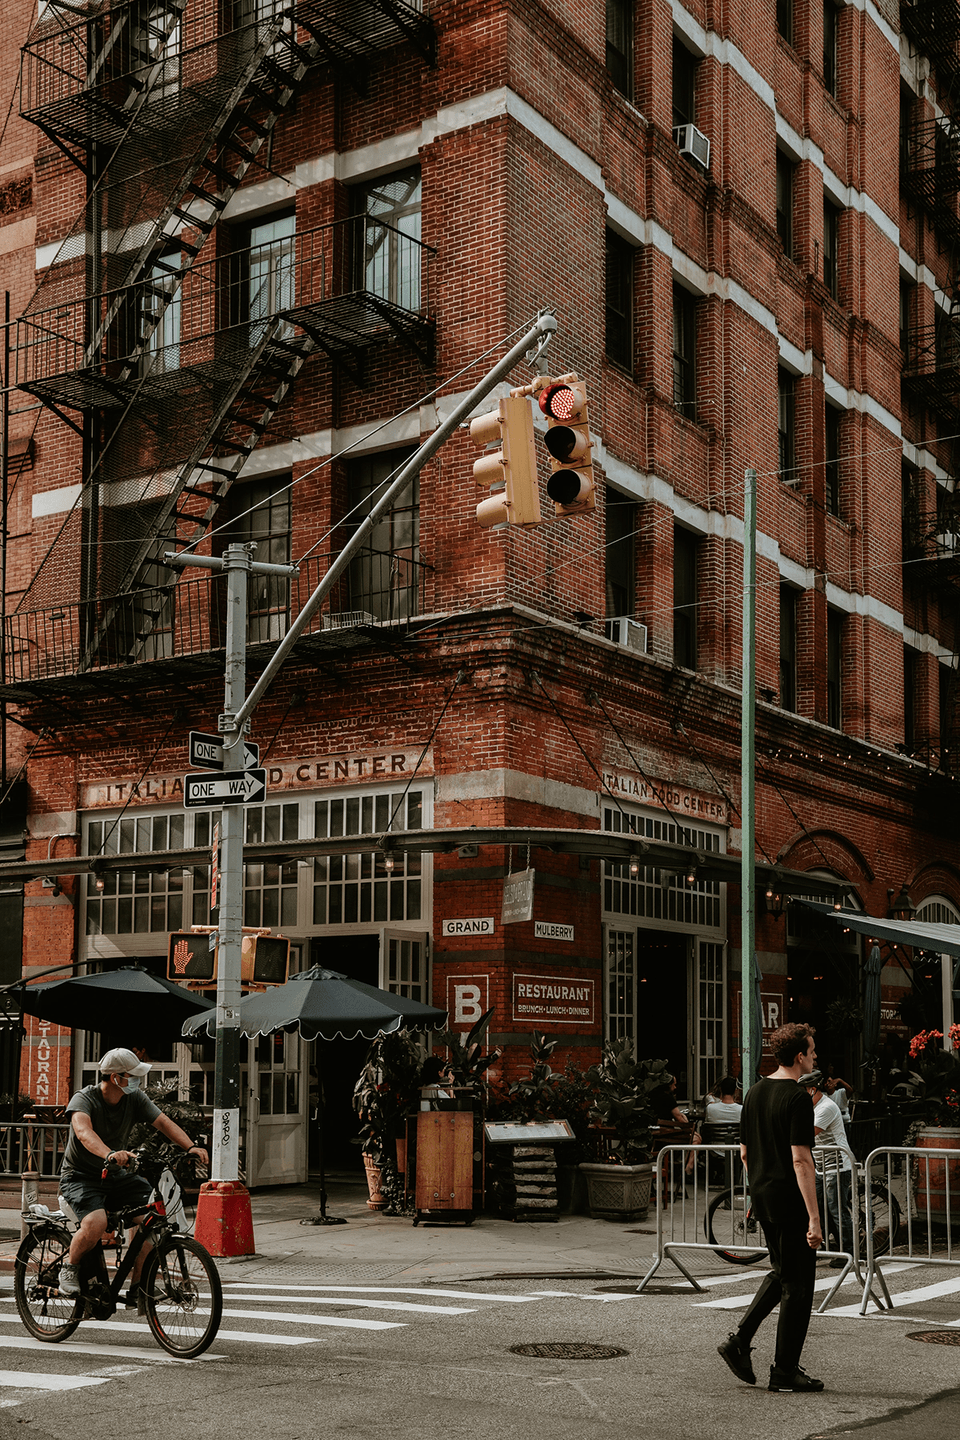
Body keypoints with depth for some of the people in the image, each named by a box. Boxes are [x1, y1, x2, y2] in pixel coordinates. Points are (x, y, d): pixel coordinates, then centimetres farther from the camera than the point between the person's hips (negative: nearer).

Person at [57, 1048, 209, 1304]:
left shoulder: (135, 1098, -3)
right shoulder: (84, 1099, -19)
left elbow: (163, 1122, -14)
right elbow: (84, 1132, -39)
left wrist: (191, 1146, -32)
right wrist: (110, 1154, -59)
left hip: (116, 1176, 5)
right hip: (81, 1177, -5)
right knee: (96, 1223, -32)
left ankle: (137, 1287, -4)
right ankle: (70, 1268, -3)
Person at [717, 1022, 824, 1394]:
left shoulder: (754, 1093, 9)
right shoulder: (797, 1098, -17)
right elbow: (800, 1160, -21)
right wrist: (814, 1217, -20)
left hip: (762, 1198, 8)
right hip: (791, 1200, -8)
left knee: (781, 1273, 22)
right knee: (797, 1285, 2)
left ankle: (740, 1339, 11)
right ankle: (785, 1371, 8)